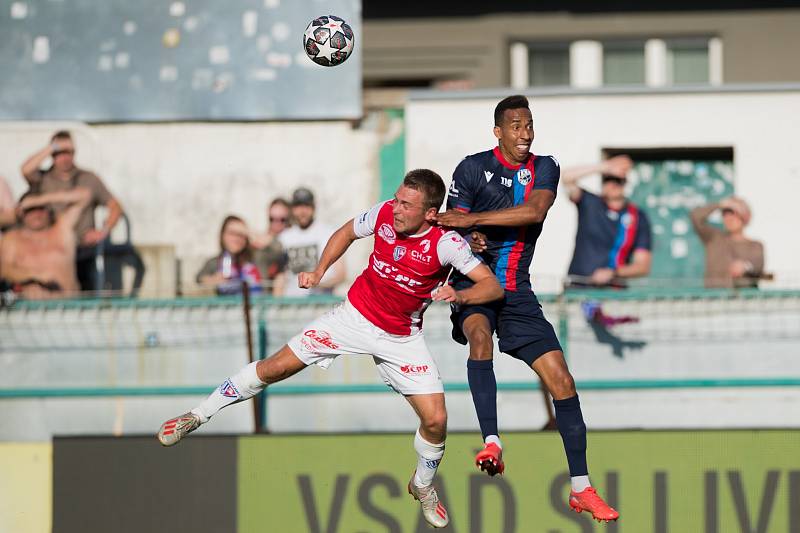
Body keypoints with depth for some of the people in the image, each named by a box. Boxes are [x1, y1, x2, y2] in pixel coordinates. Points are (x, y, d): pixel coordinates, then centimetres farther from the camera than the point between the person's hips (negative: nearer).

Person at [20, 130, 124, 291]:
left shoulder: (89, 179, 10)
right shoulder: (43, 180, 6)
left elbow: (115, 207, 12)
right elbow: (26, 170, -15)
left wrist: (104, 231, -3)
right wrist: (52, 148, -9)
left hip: (83, 253, 1)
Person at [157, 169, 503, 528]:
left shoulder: (445, 243, -25)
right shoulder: (385, 213, -16)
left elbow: (493, 285, -29)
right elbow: (347, 232, 7)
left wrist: (460, 295, -47)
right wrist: (319, 271, -3)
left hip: (401, 338, -2)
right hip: (355, 315, 2)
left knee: (436, 420, -10)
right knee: (276, 367, -3)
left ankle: (423, 486, 22)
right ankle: (199, 415, 14)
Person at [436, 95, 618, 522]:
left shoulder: (545, 168, 4)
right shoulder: (473, 168, -2)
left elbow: (534, 211, -15)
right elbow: (453, 230, -1)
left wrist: (473, 220, -24)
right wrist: (469, 241, -25)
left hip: (517, 292, 3)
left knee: (561, 382, -3)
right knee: (480, 334, -38)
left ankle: (580, 489, 6)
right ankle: (491, 442, -42)